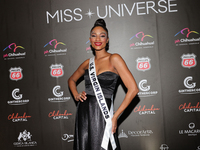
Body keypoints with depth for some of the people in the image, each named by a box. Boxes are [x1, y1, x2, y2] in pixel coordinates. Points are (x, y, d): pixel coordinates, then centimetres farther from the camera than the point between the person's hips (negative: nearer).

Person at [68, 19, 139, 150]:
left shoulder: (114, 59, -6)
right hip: (83, 115, 5)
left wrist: (115, 116, -11)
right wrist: (76, 95, 7)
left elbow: (133, 89, -13)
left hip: (102, 115, -5)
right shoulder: (88, 63, 9)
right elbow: (72, 80, 28)